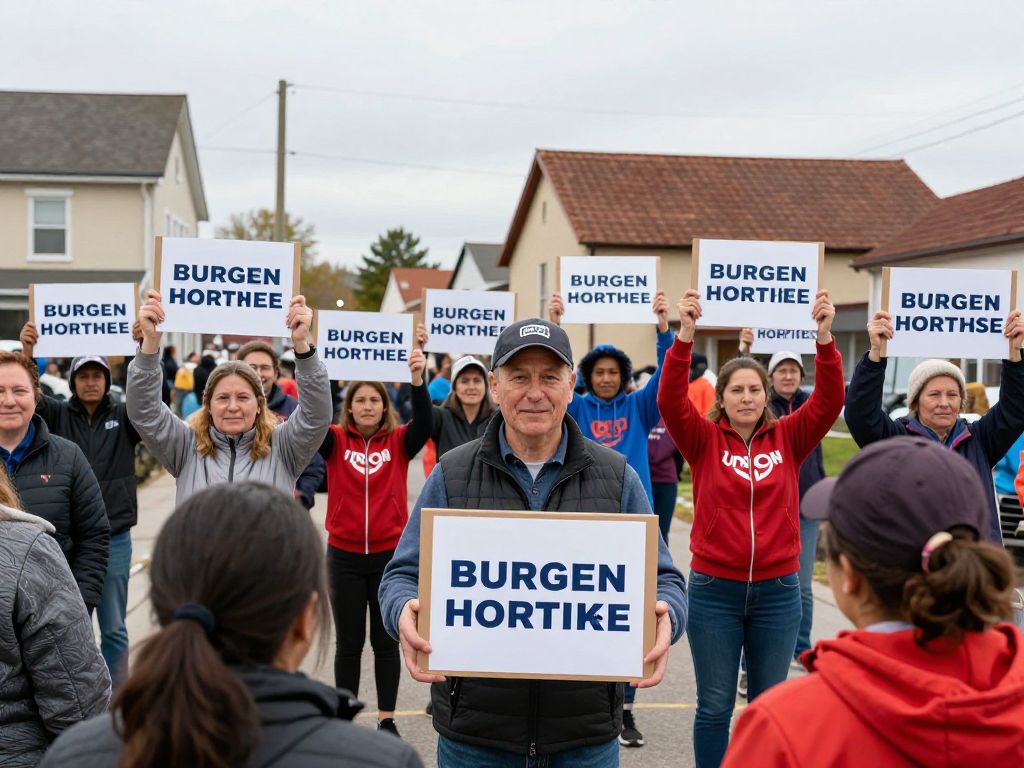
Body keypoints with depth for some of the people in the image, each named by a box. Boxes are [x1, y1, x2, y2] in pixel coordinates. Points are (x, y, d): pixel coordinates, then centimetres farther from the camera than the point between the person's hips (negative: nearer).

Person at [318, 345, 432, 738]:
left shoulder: (399, 441, 0)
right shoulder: (335, 440, 0)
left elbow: (424, 424, -18)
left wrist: (417, 380, -34)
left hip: (390, 554, 0)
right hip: (344, 556, 0)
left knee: (386, 641, 10)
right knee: (348, 643, 10)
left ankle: (387, 719, 21)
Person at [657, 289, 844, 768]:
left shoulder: (788, 438, 2)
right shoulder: (703, 439, -2)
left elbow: (829, 401, -9)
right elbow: (671, 400, -17)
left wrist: (825, 337, -22)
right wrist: (685, 336, -29)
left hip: (778, 590, 2)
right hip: (714, 589, -1)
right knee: (715, 706, 8)